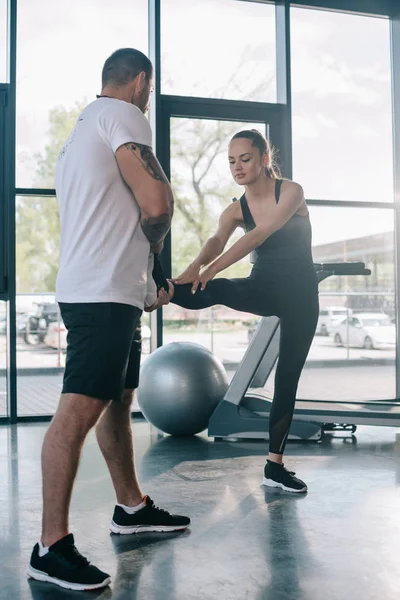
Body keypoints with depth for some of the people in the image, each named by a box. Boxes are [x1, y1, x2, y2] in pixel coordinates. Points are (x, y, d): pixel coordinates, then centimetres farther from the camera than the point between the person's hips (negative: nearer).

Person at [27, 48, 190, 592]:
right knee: (80, 409, -12)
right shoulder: (122, 114, -6)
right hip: (103, 291, -11)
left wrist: (144, 283, 26)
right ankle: (51, 547, -9)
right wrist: (153, 241, 4)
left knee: (119, 399, 16)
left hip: (109, 291, 11)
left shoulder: (82, 129, 25)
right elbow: (157, 203, -19)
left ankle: (131, 507, 28)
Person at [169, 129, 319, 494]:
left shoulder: (291, 192, -15)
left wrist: (212, 268, -44)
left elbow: (259, 234, -31)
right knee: (216, 290, -31)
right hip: (264, 287, 2)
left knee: (288, 377, 1)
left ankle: (275, 465, 9)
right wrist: (197, 265, -49)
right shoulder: (235, 211, -3)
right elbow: (217, 241, -25)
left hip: (300, 294, -2)